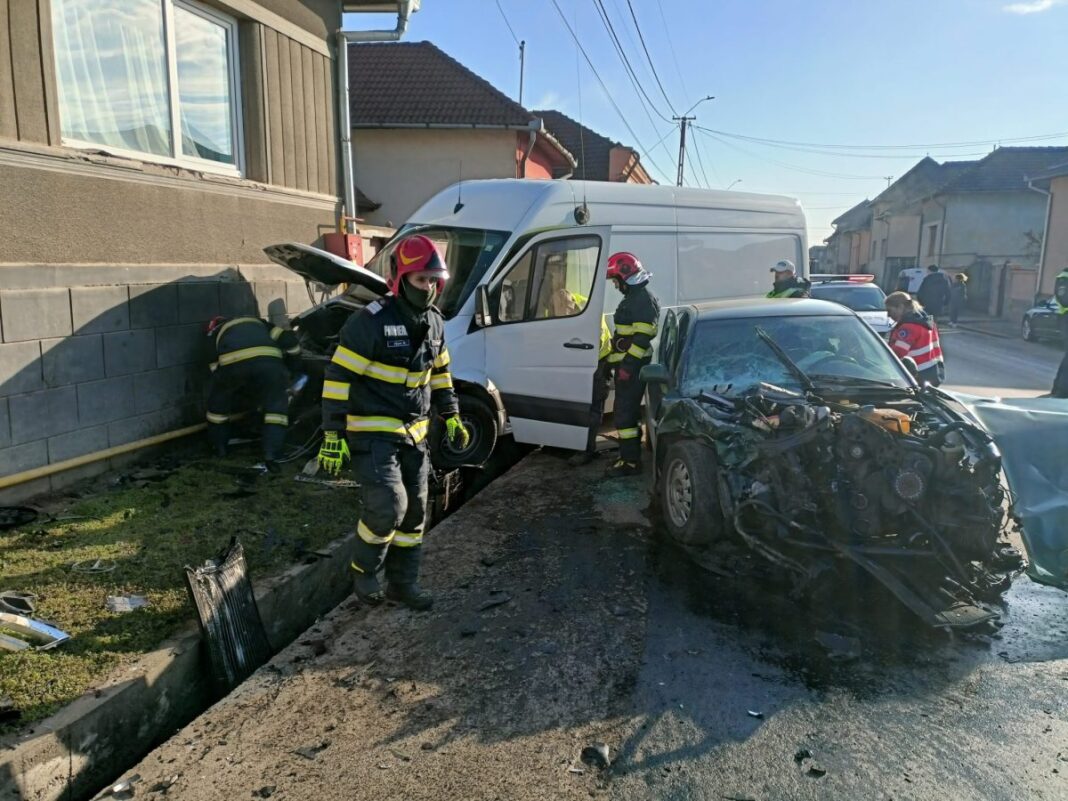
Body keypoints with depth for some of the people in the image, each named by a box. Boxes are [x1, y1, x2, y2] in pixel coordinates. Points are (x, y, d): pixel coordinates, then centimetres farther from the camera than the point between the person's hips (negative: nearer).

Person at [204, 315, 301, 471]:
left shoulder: (215, 334, 39)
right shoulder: (258, 323, 42)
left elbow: (217, 371, 33)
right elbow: (288, 338, 27)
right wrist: (292, 367, 40)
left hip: (232, 362, 0)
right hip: (268, 360, 0)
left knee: (218, 403, 27)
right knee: (276, 406, 16)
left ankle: (219, 447, 40)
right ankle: (271, 454, 3)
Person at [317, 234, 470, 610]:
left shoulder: (434, 322, 6)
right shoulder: (370, 322, -17)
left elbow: (440, 373, 20)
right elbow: (338, 377, -17)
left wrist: (451, 417, 15)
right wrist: (333, 434, -19)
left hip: (414, 434, 7)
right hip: (372, 433, -7)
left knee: (414, 510, 11)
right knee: (388, 506, -16)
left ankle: (403, 582, 27)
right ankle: (364, 570, 12)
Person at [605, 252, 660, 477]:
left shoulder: (643, 298, -14)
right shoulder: (633, 297, 19)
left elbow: (642, 337, -22)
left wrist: (628, 364, -25)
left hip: (632, 365, -11)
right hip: (627, 364, 11)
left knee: (625, 412, -10)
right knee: (629, 410, 17)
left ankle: (630, 462, -7)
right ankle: (631, 454, 27)